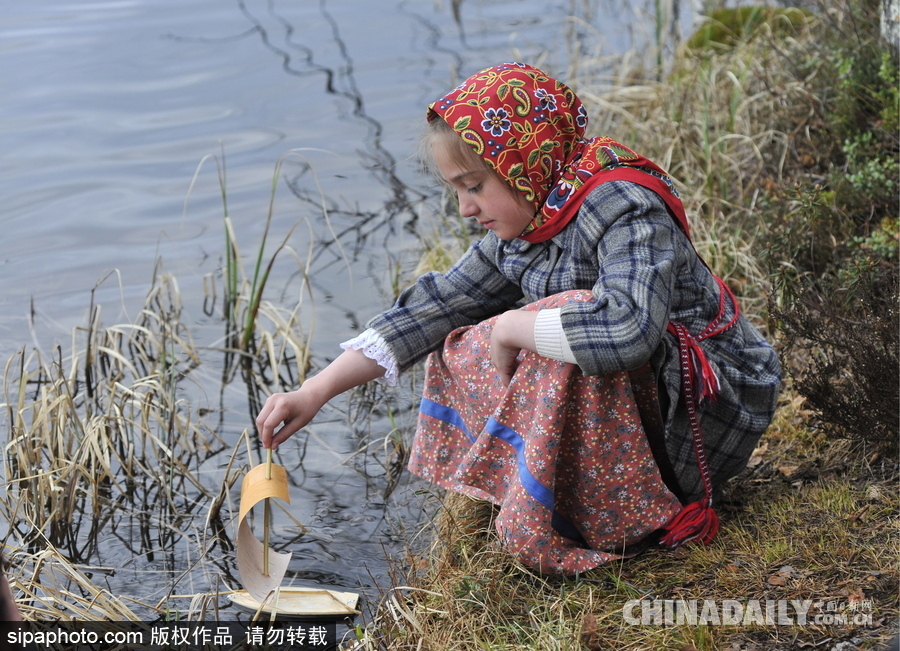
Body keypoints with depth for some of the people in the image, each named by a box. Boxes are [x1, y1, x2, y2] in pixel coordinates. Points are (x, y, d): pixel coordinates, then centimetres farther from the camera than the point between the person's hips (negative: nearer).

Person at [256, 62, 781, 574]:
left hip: (712, 403, -8)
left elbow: (628, 330, -44)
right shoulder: (518, 231, 0)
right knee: (462, 349, 6)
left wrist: (513, 328, -28)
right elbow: (437, 306, 2)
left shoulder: (623, 209, -26)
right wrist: (315, 392, -2)